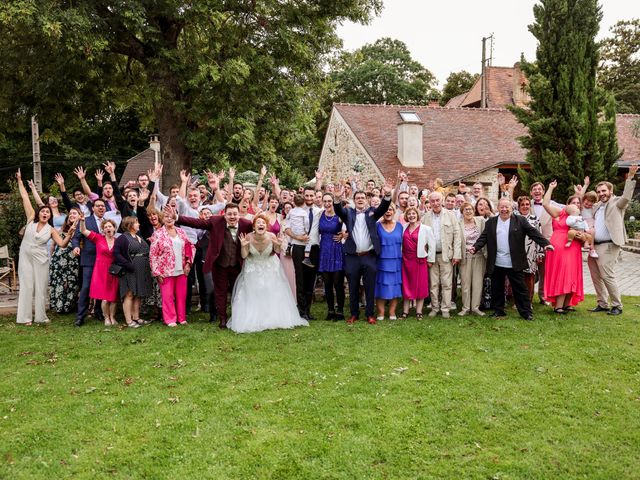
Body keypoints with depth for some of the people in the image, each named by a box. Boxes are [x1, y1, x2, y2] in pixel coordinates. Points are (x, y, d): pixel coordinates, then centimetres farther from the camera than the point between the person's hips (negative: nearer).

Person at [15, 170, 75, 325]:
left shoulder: (51, 230, 1)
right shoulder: (31, 220, -1)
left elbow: (62, 244, -7)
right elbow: (25, 198, 1)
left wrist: (70, 234, -23)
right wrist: (20, 180, 3)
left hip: (41, 259, 1)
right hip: (25, 257, -1)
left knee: (41, 287, 4)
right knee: (26, 286, -1)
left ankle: (41, 316, 12)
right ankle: (24, 317, 3)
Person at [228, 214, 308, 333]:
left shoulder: (271, 236, -24)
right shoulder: (249, 237, -25)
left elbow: (277, 251, -7)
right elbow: (244, 256, -15)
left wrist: (278, 245, -28)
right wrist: (243, 246, -33)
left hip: (270, 267, 1)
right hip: (253, 268, 0)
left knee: (273, 294, 7)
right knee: (252, 296, 3)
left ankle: (275, 319, 26)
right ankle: (252, 321, 19)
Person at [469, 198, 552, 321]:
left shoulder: (520, 220, 1)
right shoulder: (490, 222, 7)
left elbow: (533, 233, -4)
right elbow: (484, 237, 3)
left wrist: (545, 244, -16)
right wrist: (475, 247, -14)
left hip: (514, 264, -3)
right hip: (496, 264, 3)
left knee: (520, 288, 3)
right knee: (496, 289, 11)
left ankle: (526, 312, 10)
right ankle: (498, 311, 24)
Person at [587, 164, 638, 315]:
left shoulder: (617, 203, -2)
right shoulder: (596, 206, 18)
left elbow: (626, 197, -21)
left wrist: (630, 177, -29)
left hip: (609, 246, -7)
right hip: (594, 246, 7)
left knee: (607, 276, -8)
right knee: (596, 276, 10)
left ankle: (617, 306, 4)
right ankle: (602, 304, 20)